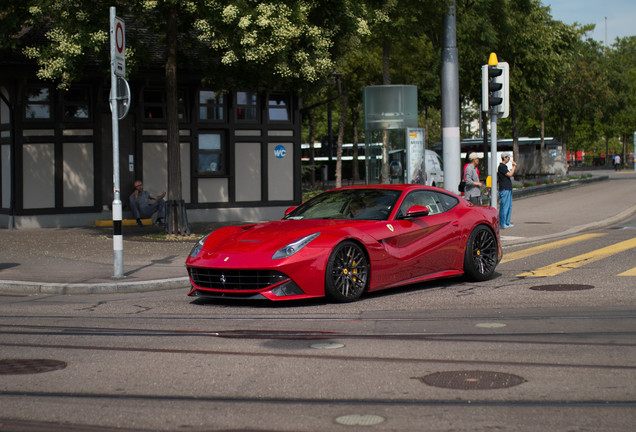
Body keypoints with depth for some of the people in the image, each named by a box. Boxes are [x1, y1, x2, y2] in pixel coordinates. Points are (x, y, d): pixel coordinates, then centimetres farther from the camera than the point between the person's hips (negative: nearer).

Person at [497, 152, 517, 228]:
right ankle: (502, 223, -3)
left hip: (508, 189, 10)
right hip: (504, 189, -10)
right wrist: (514, 167, -9)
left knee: (509, 206, 12)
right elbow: (510, 174, -17)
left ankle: (507, 222, 17)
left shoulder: (504, 166, 18)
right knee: (504, 206, -7)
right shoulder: (501, 166, -13)